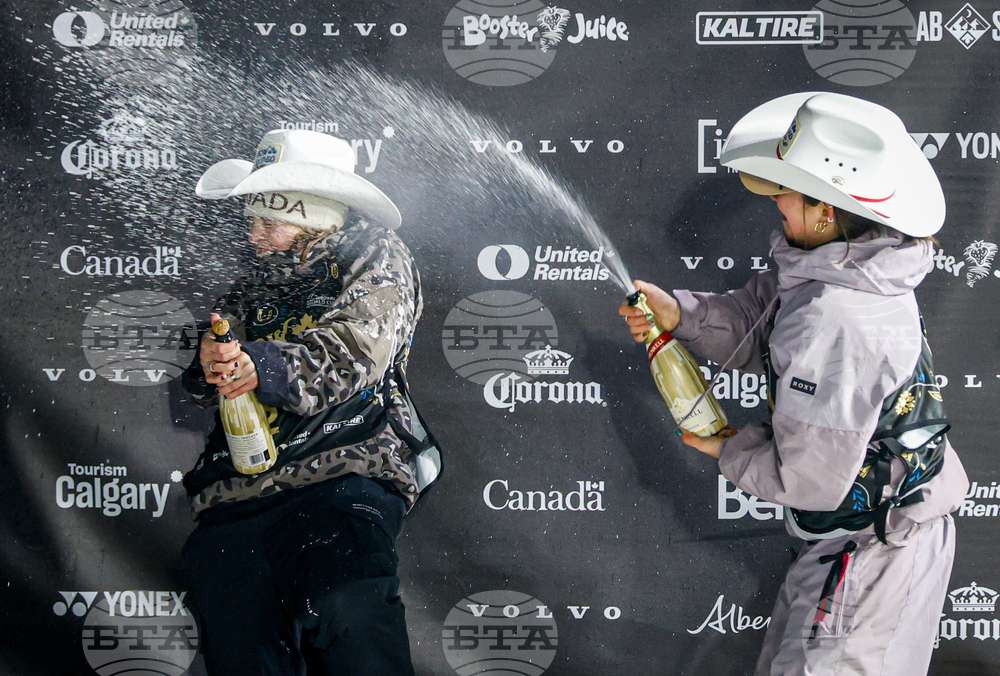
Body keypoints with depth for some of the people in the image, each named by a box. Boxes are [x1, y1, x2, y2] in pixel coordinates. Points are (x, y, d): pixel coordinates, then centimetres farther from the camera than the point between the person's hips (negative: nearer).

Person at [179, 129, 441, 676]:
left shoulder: (376, 259, 8)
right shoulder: (258, 281, 25)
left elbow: (350, 351, -9)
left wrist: (265, 367, -26)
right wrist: (209, 362, -11)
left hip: (341, 478, -5)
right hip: (234, 491, 5)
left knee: (345, 608, -32)